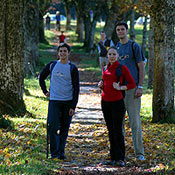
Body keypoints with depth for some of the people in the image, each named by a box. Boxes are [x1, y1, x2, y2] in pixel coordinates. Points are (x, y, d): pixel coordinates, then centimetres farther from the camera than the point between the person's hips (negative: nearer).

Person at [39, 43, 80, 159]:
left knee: (64, 128, 5)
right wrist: (45, 91, 11)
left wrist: (73, 106, -8)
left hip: (68, 102, 0)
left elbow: (76, 88, -2)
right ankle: (54, 152, -9)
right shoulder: (52, 65, 7)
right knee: (53, 126, -12)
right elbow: (41, 77, 22)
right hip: (54, 101, 0)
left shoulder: (72, 68, 1)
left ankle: (61, 152, 14)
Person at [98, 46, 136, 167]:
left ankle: (121, 159, -3)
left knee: (117, 130, -8)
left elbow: (132, 84, -2)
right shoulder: (105, 69, 13)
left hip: (117, 102, -6)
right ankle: (113, 158, 13)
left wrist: (120, 88, -16)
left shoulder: (122, 68, -4)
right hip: (105, 101, 6)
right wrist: (101, 85, 4)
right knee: (110, 131, 8)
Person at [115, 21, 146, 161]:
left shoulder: (135, 46, 0)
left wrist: (140, 87, -10)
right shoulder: (115, 48, 14)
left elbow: (141, 68, -2)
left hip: (132, 88, -5)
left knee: (135, 121, -6)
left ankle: (139, 152, -2)